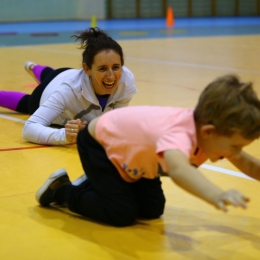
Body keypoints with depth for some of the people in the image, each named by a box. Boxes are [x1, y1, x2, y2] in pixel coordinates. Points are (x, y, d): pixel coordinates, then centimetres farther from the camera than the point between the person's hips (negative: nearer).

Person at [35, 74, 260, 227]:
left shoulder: (207, 129, -18)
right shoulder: (179, 134, -44)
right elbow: (178, 169, -68)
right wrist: (217, 196, -83)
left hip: (125, 145, 8)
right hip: (99, 143, -8)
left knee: (152, 209, 5)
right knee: (122, 215, -13)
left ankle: (91, 185, 24)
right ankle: (61, 190, 7)